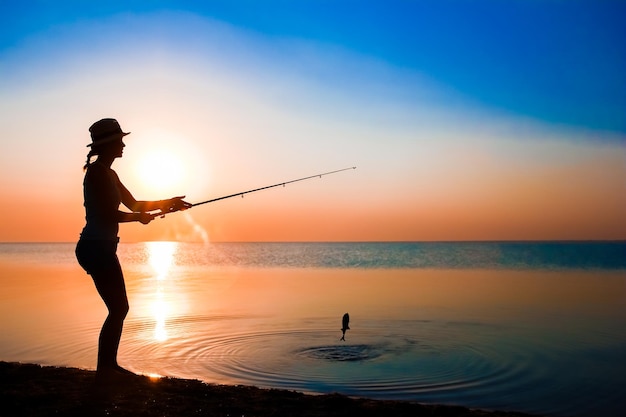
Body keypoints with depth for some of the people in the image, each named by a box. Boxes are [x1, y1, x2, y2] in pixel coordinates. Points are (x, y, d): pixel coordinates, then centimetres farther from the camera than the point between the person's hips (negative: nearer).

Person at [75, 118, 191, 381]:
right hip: (96, 248, -10)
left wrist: (166, 203, 11)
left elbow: (133, 204, 19)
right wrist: (140, 217, -7)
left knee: (119, 308, 14)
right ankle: (104, 370, 2)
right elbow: (107, 215, -20)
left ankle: (109, 366, 23)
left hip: (102, 248, 10)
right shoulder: (97, 173, -13)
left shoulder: (108, 174, 17)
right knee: (118, 309, -6)